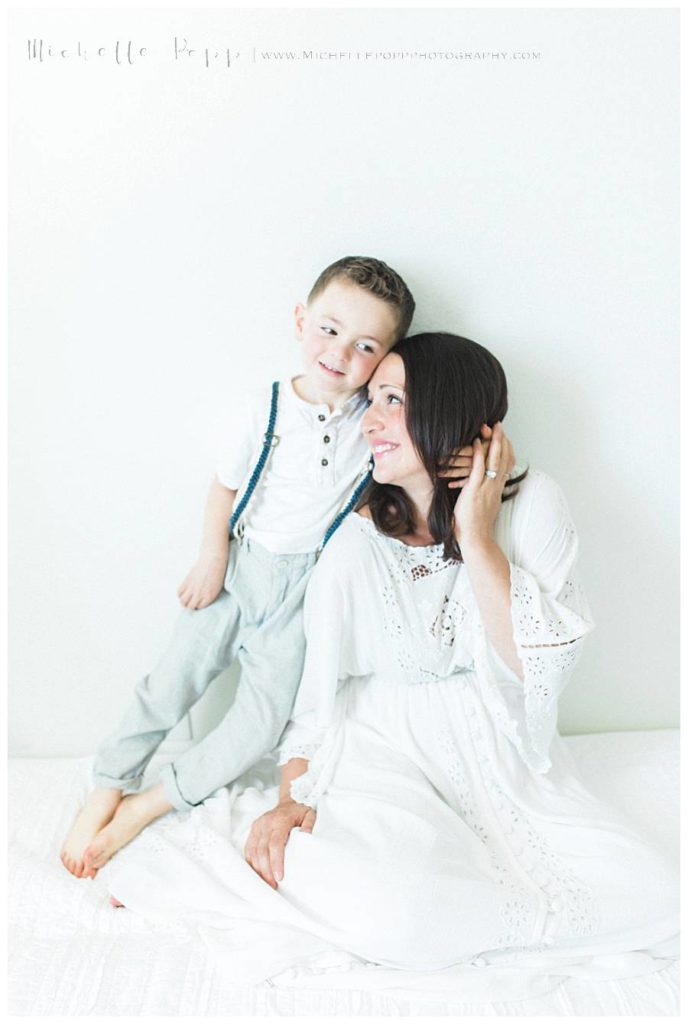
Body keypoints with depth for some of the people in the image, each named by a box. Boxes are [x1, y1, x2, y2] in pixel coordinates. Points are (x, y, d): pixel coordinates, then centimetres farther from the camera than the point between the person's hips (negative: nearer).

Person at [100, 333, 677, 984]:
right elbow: (317, 688, 0)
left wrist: (475, 537, -19)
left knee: (650, 901, -13)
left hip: (498, 754, 4)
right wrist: (292, 798, -12)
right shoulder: (357, 541, -7)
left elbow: (541, 664, -16)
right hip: (385, 747, -4)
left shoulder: (531, 505, -6)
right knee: (392, 912, -33)